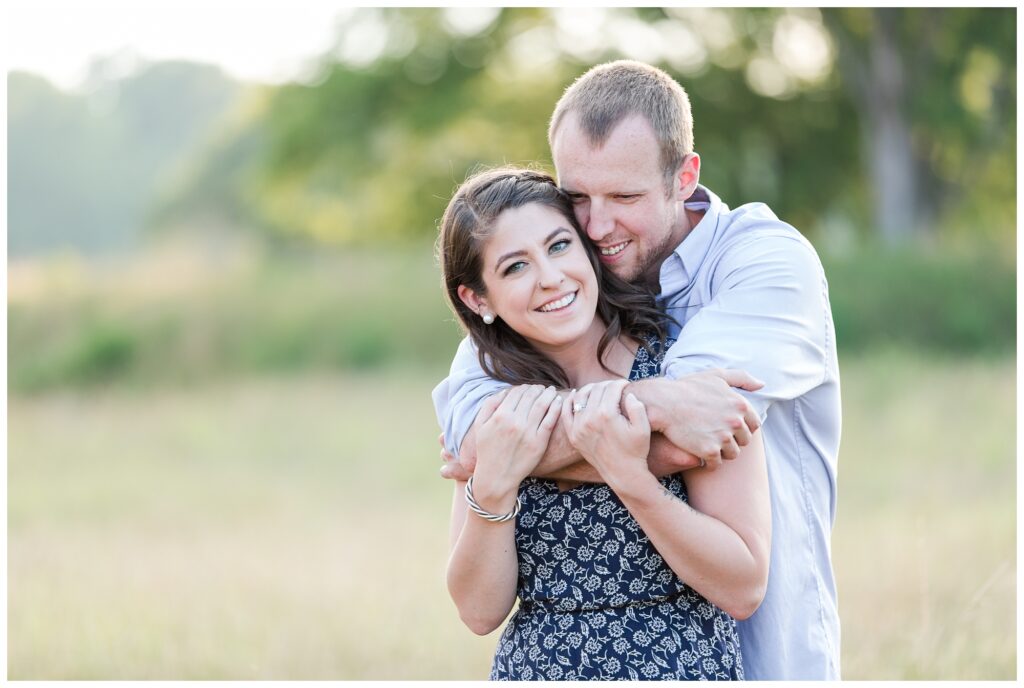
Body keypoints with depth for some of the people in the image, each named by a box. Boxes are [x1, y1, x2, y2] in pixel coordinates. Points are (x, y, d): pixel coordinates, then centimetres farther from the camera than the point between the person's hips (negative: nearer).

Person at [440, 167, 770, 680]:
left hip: (684, 666, -3)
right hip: (533, 671, 3)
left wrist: (629, 476, -26)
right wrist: (492, 488, -20)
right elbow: (480, 611, -5)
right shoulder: (490, 403, -1)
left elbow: (743, 590, -16)